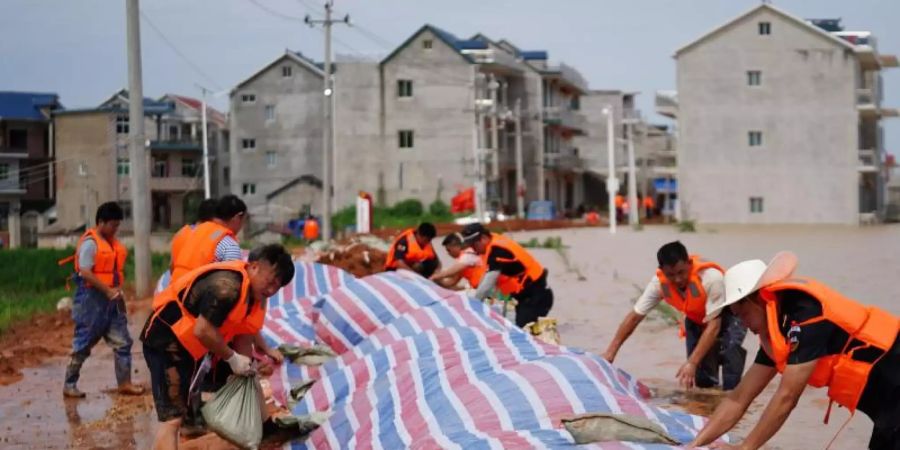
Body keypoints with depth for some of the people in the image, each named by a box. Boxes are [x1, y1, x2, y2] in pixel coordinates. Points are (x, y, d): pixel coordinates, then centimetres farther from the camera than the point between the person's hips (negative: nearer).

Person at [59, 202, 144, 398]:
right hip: (92, 299, -8)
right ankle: (69, 385, 10)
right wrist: (107, 290, -21)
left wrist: (117, 291, 8)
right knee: (83, 345, 0)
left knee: (122, 341, 4)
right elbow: (85, 272, -20)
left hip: (111, 299, 8)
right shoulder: (90, 242, -14)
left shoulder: (112, 242, 11)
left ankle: (124, 383, 9)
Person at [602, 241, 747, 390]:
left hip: (728, 316, -4)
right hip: (697, 320, 4)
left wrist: (691, 363, -48)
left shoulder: (711, 277, -41)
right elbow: (635, 316, -19)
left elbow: (714, 326, -40)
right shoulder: (659, 282, -27)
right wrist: (611, 352, -23)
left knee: (729, 348, -33)